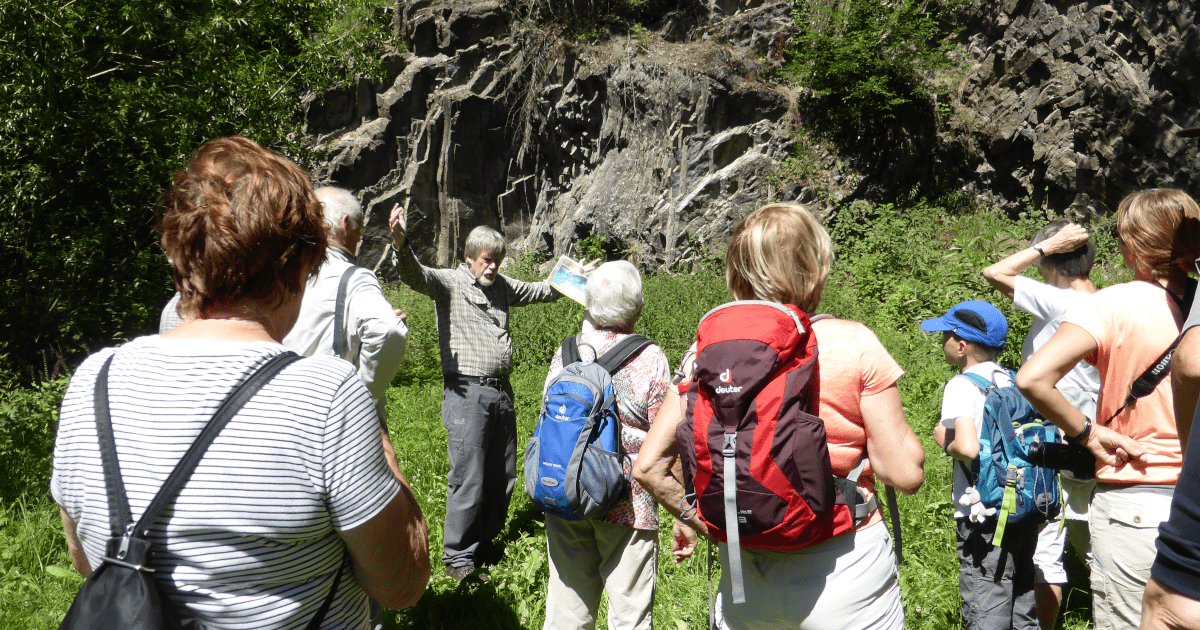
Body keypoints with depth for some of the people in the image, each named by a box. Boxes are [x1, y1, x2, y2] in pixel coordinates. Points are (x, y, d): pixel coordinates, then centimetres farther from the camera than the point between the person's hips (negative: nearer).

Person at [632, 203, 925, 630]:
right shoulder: (853, 344, -10)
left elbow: (648, 466, -4)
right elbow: (906, 474, -11)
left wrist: (693, 518, 12)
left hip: (745, 581, 3)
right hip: (843, 571, -2)